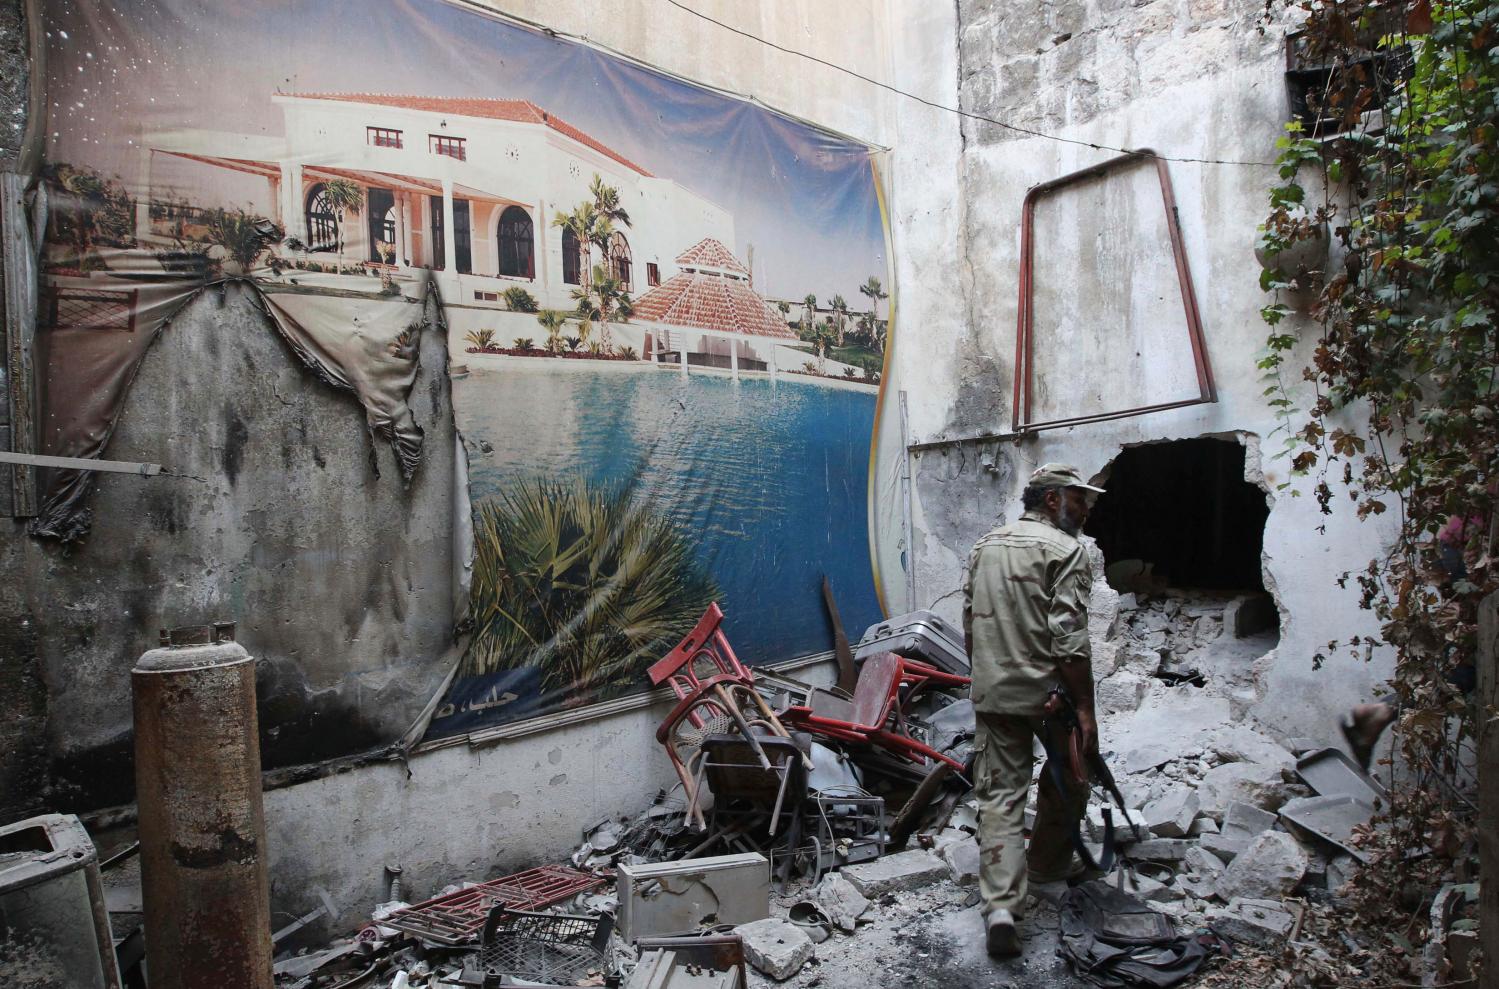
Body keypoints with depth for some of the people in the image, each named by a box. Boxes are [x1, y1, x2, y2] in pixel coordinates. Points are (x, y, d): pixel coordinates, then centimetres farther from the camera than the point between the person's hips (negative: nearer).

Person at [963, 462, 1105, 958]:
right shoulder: (1065, 550, -11)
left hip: (992, 693, 5)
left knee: (999, 794, 4)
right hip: (1048, 693, -5)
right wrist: (1085, 707, -15)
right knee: (1066, 780, 20)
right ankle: (1047, 862, 39)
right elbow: (1070, 639, -18)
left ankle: (1001, 904, -5)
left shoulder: (985, 545, 10)